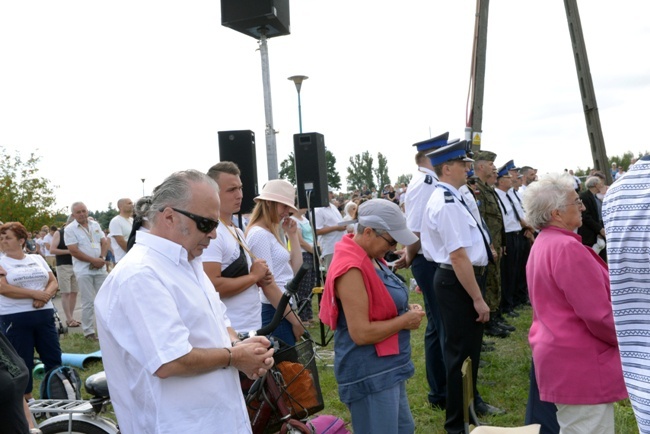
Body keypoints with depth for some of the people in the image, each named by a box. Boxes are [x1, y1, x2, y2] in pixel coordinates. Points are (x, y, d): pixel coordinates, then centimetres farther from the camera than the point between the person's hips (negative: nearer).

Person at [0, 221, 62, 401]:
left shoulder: (37, 259, 12)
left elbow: (53, 282, 8)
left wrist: (45, 296, -14)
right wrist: (35, 294, -17)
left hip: (44, 315, 4)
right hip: (15, 319, -3)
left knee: (54, 359, 6)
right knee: (23, 363, 4)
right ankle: (27, 401, 17)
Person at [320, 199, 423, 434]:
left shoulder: (370, 257, 6)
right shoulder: (352, 270, -25)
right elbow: (361, 333, -26)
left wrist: (405, 309, 2)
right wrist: (405, 320, -16)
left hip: (388, 367, 10)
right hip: (370, 375, -10)